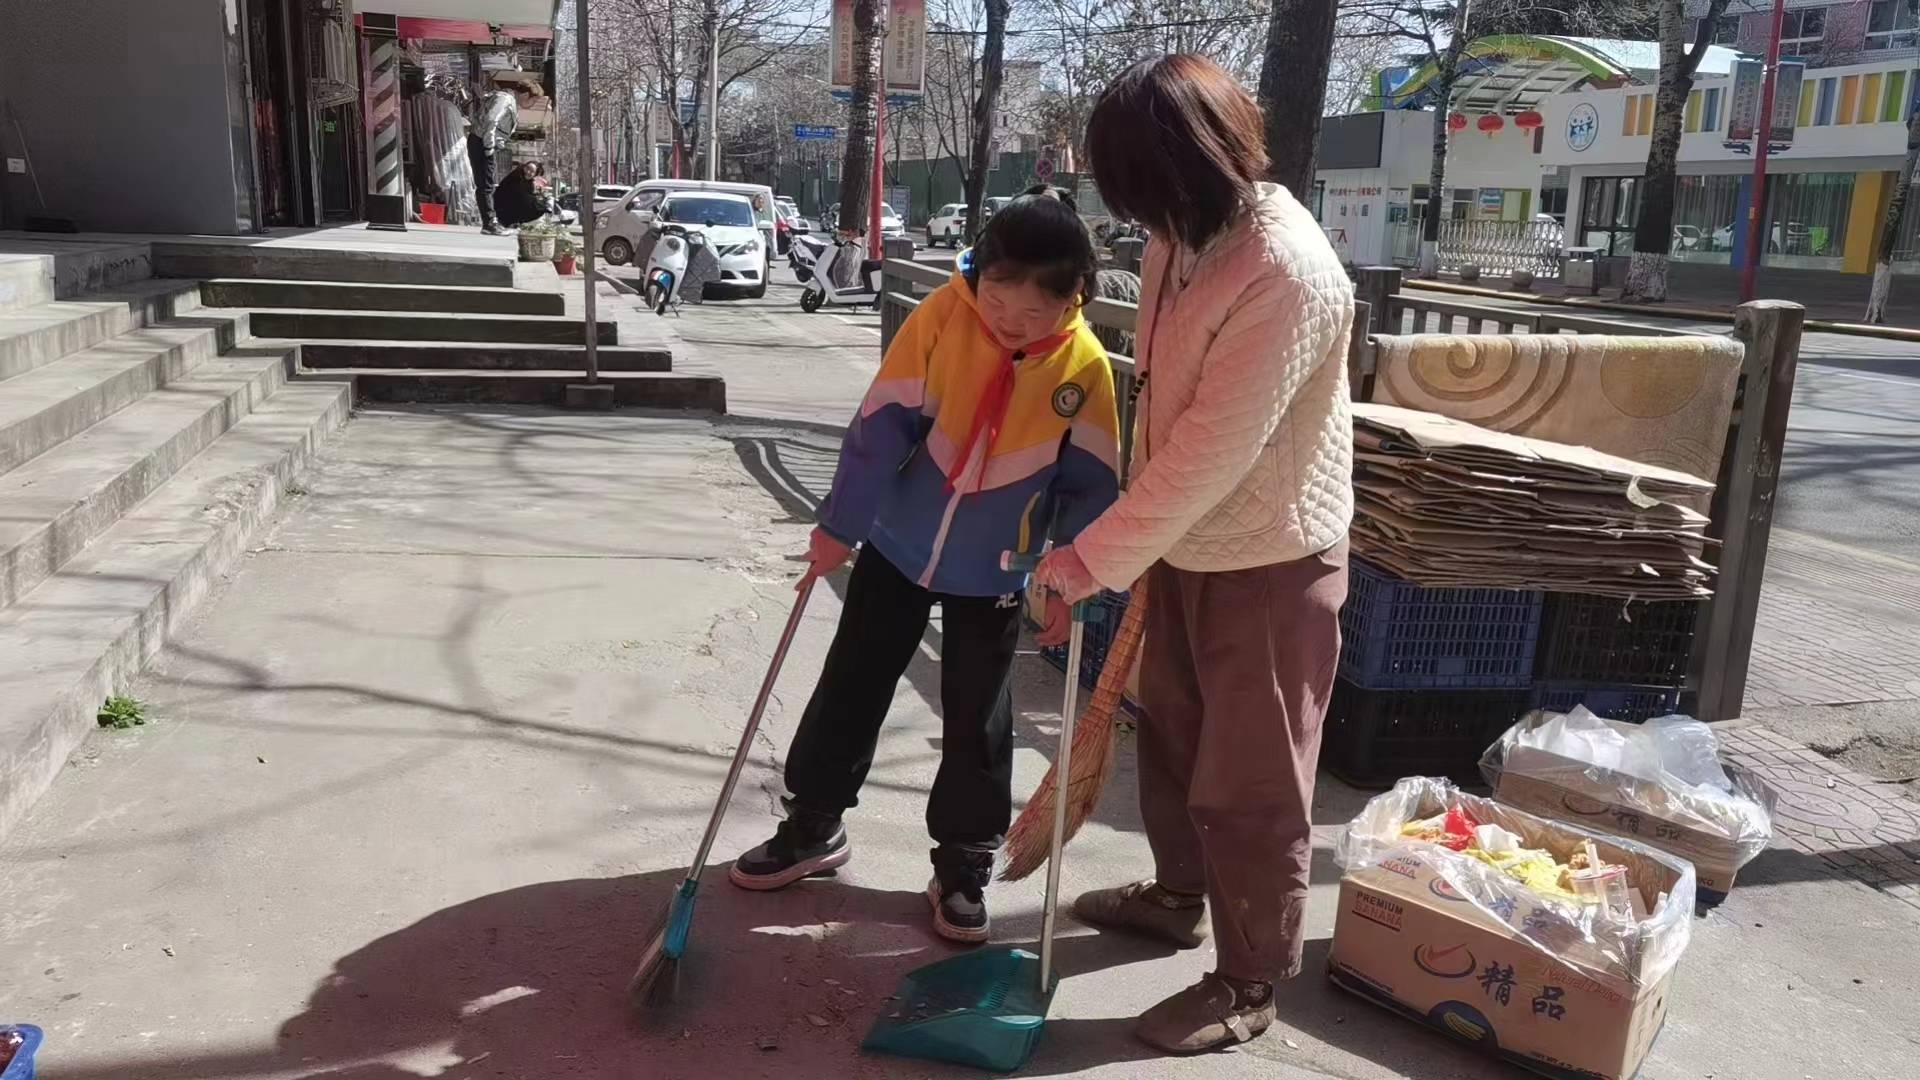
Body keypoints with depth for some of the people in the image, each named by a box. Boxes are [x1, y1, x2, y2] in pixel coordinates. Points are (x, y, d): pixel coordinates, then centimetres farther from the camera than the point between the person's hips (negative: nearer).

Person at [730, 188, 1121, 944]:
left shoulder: (1085, 367, -14)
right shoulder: (943, 315, -16)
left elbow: (1090, 482, -7)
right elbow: (882, 425, -13)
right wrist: (840, 524, -10)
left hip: (995, 573, -1)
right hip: (899, 546, 1)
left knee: (976, 722, 8)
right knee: (850, 686, 12)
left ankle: (964, 864, 25)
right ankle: (813, 825, 31)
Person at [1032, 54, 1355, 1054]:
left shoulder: (1288, 273, -28)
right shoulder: (1182, 242, 0)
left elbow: (1214, 452, -29)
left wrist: (1095, 558, -24)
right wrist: (1134, 545, 11)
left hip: (1270, 565, -9)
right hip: (1188, 548, 9)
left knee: (1250, 786, 5)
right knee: (1170, 735, 24)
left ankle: (1248, 985, 24)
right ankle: (1177, 893, 47)